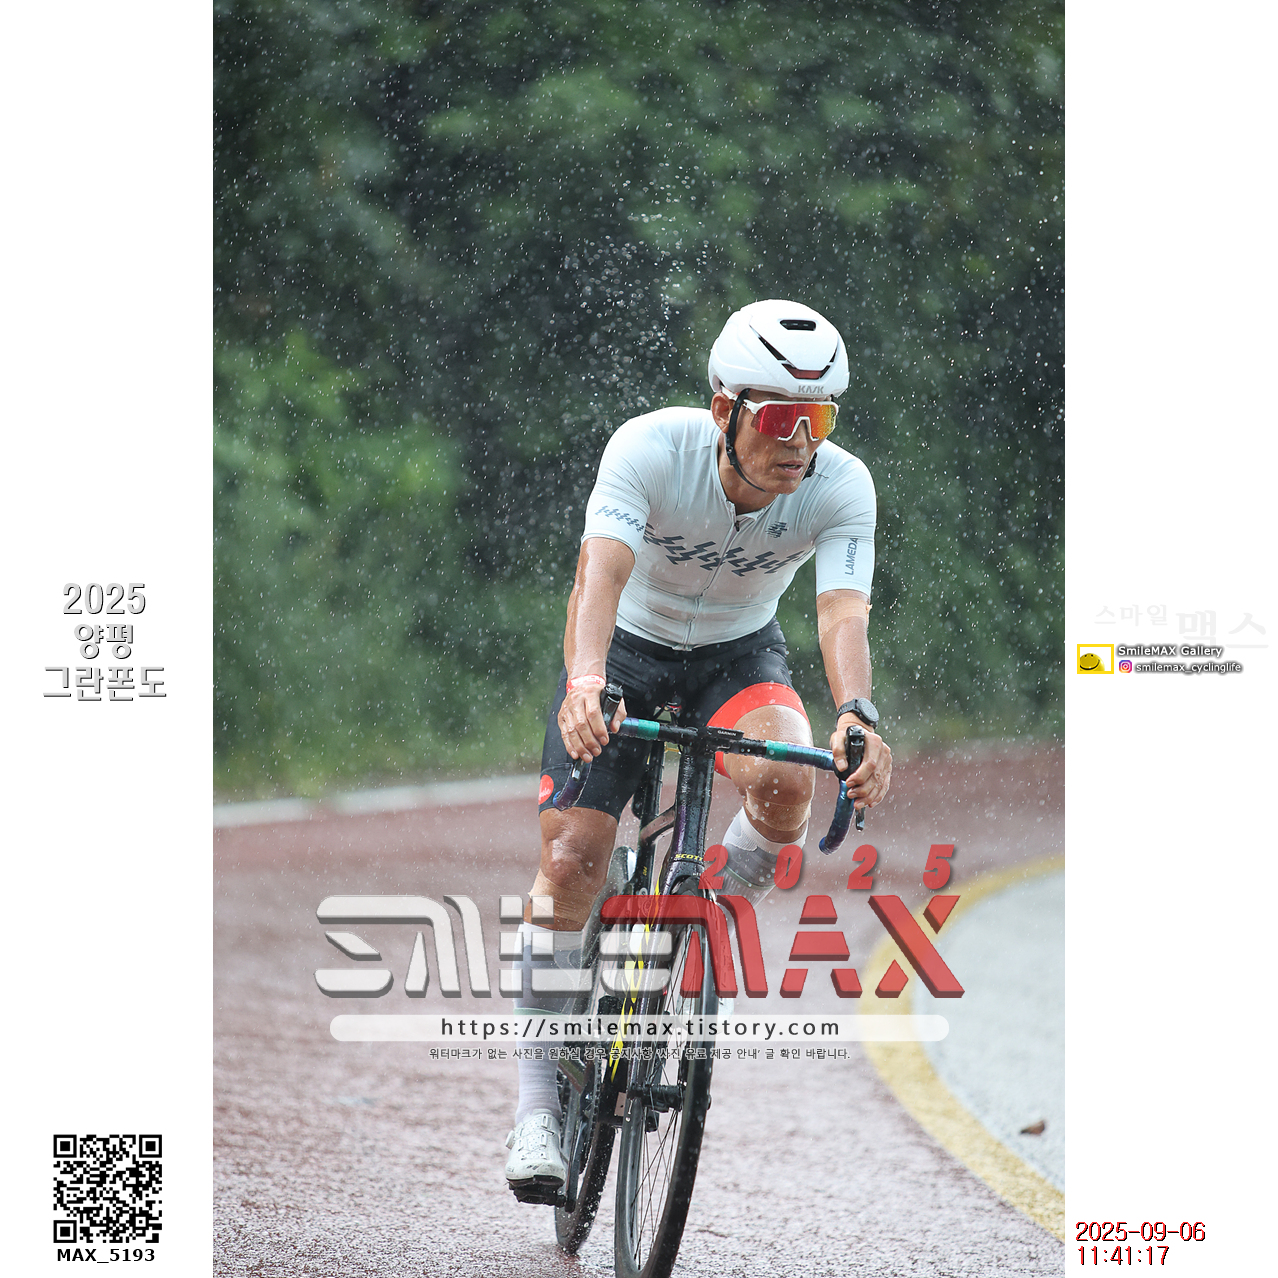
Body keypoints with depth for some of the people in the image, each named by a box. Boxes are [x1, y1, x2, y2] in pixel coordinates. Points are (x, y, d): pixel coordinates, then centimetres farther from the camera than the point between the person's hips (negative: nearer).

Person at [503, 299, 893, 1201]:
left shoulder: (842, 488, -26)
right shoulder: (651, 450, -31)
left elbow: (844, 613, -38)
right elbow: (600, 573, -44)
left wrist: (858, 715, -59)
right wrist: (585, 682, -63)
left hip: (740, 652, 1)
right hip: (628, 647, -1)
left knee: (783, 784, -31)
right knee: (570, 859, -13)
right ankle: (539, 1094, 2)